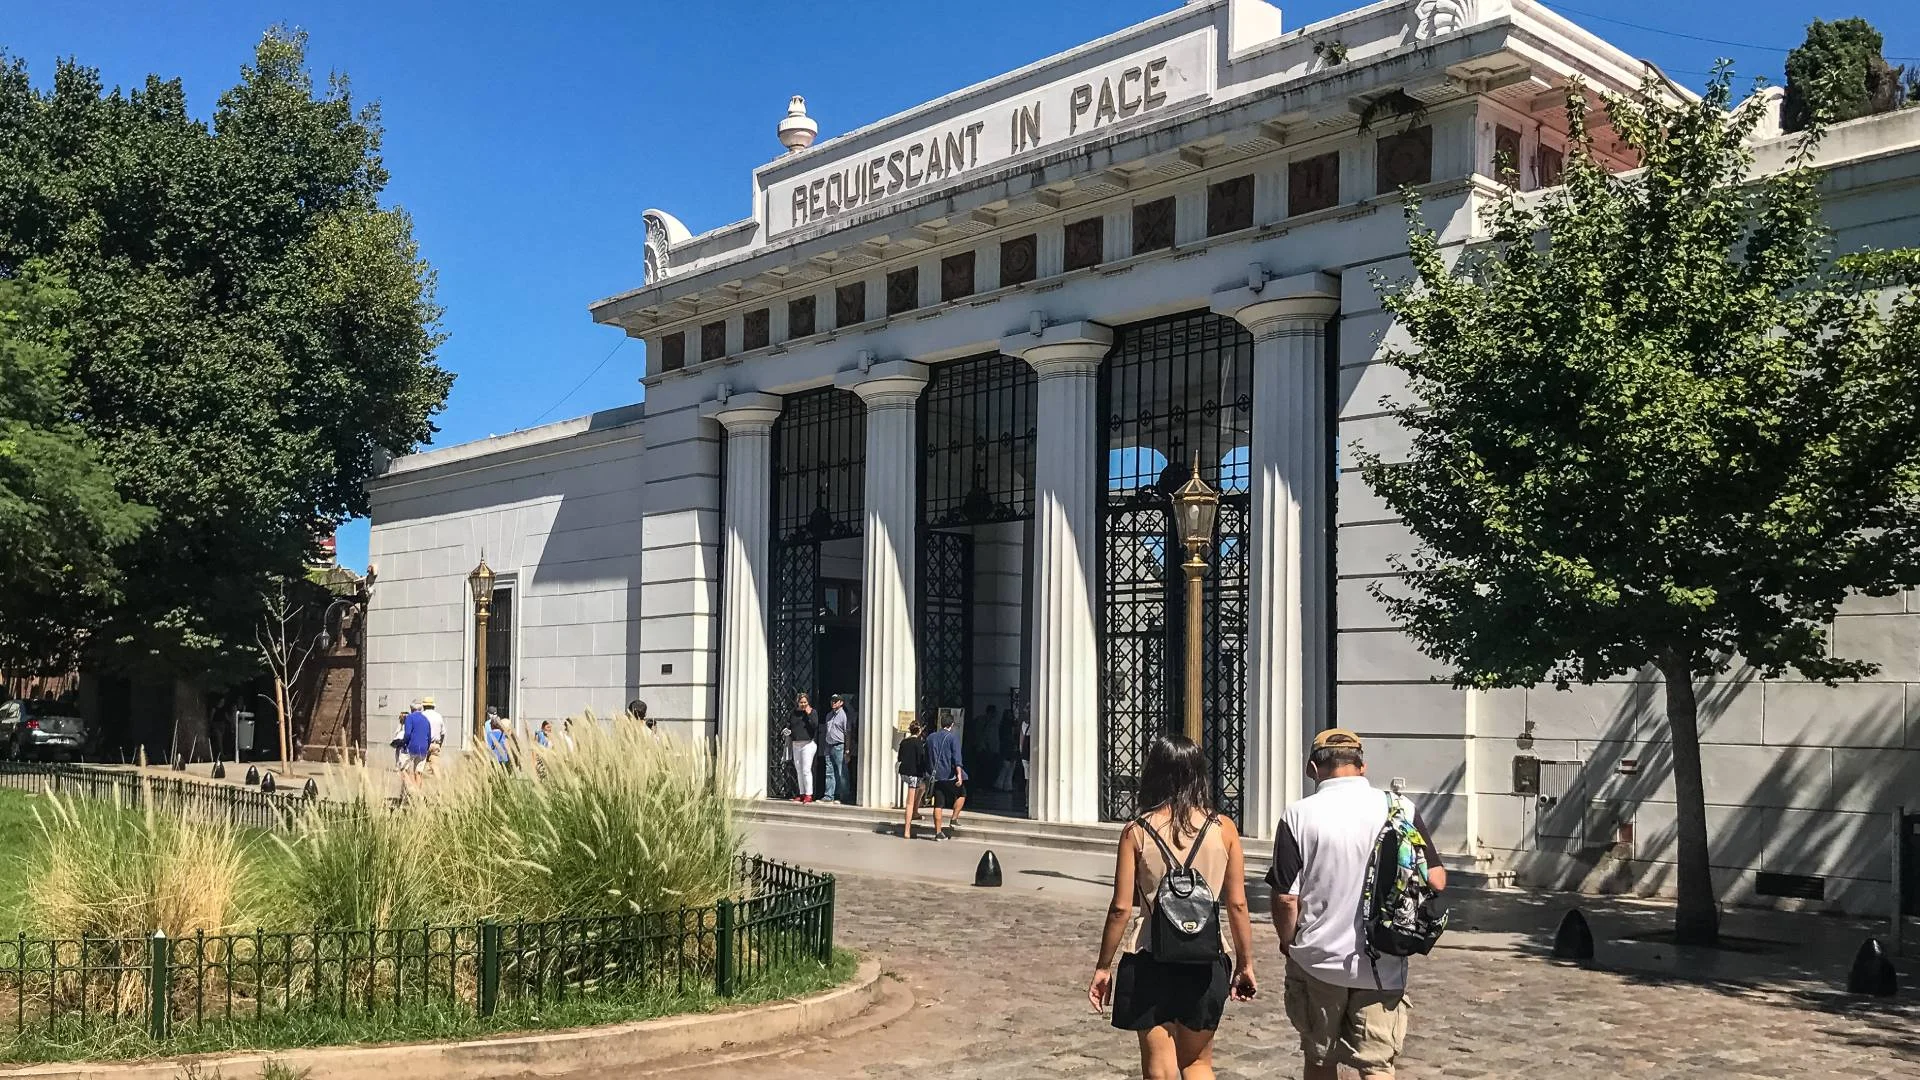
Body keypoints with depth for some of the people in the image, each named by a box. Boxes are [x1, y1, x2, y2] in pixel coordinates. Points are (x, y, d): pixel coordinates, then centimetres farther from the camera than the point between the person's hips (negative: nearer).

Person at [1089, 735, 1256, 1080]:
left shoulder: (1136, 831, -6)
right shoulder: (1223, 829, -2)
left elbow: (1121, 908, -6)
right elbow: (1237, 904, 0)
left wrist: (1103, 967, 4)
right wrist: (1246, 965, 11)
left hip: (1150, 960, -1)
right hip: (1206, 961, 2)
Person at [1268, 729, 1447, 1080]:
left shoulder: (1299, 816, -10)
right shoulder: (1400, 809, -4)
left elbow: (1286, 897, -10)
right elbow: (1436, 880, -2)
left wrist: (1289, 943, 9)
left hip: (1318, 961, -1)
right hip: (1383, 965, 1)